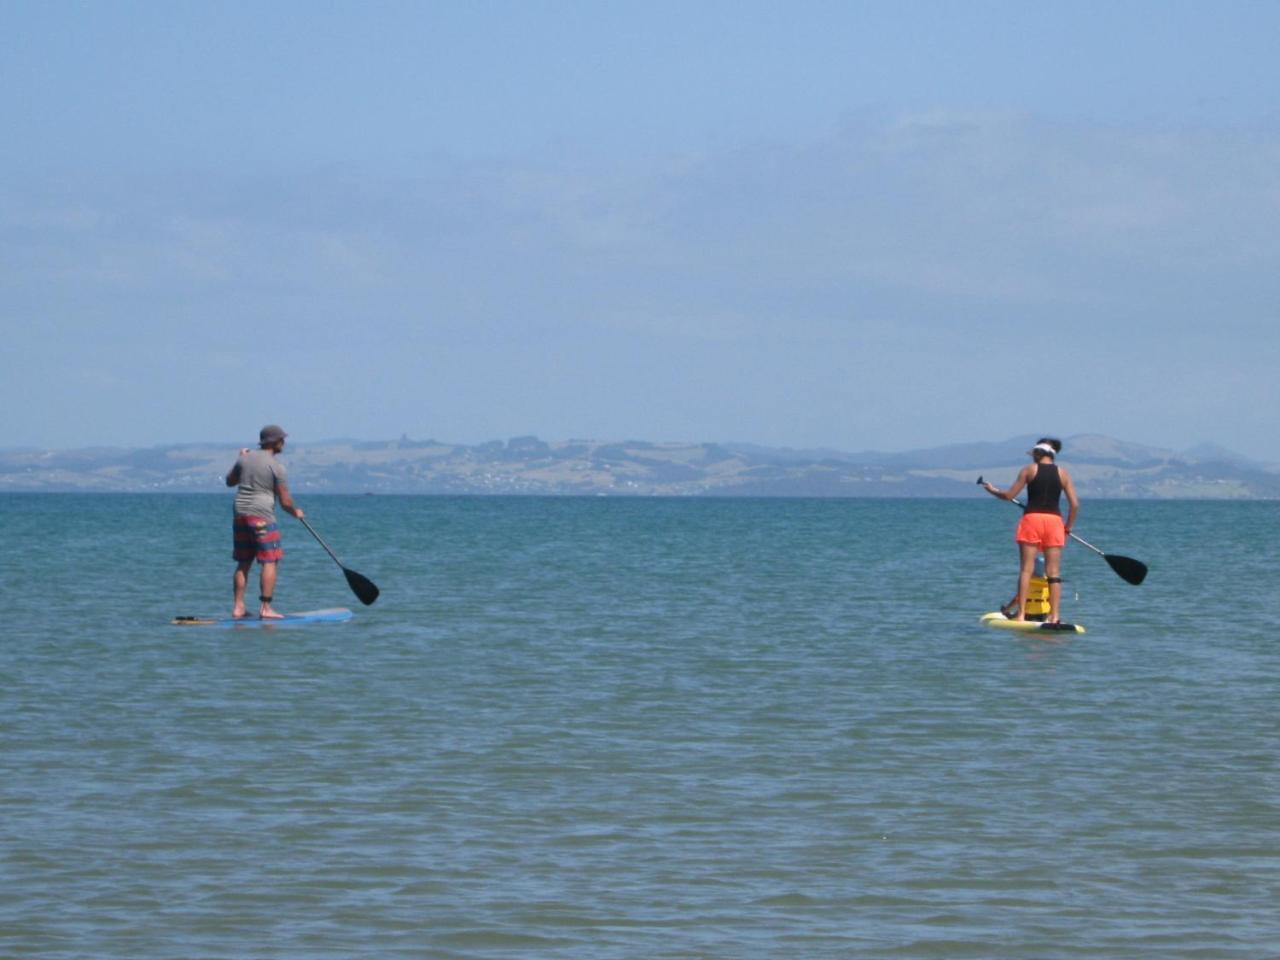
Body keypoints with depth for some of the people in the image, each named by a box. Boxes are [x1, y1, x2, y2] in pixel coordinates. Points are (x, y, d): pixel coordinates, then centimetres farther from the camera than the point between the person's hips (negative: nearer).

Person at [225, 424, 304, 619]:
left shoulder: (245, 458, 8)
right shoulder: (277, 467, -9)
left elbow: (230, 481, 25)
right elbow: (285, 502, -8)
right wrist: (296, 512, 12)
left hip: (240, 514, 7)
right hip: (262, 516, -7)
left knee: (243, 563, 13)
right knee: (270, 562, -3)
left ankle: (238, 607, 12)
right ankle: (265, 608, -9)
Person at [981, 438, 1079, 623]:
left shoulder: (1029, 470, 2)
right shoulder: (1062, 473, 7)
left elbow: (1009, 495, 3)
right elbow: (1074, 504, 2)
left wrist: (992, 490, 22)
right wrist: (1068, 527, 15)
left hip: (1032, 519, -2)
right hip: (1054, 520, 2)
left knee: (1026, 569, 0)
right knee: (1054, 571, 3)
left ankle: (1021, 613, -5)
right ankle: (1054, 615, -1)